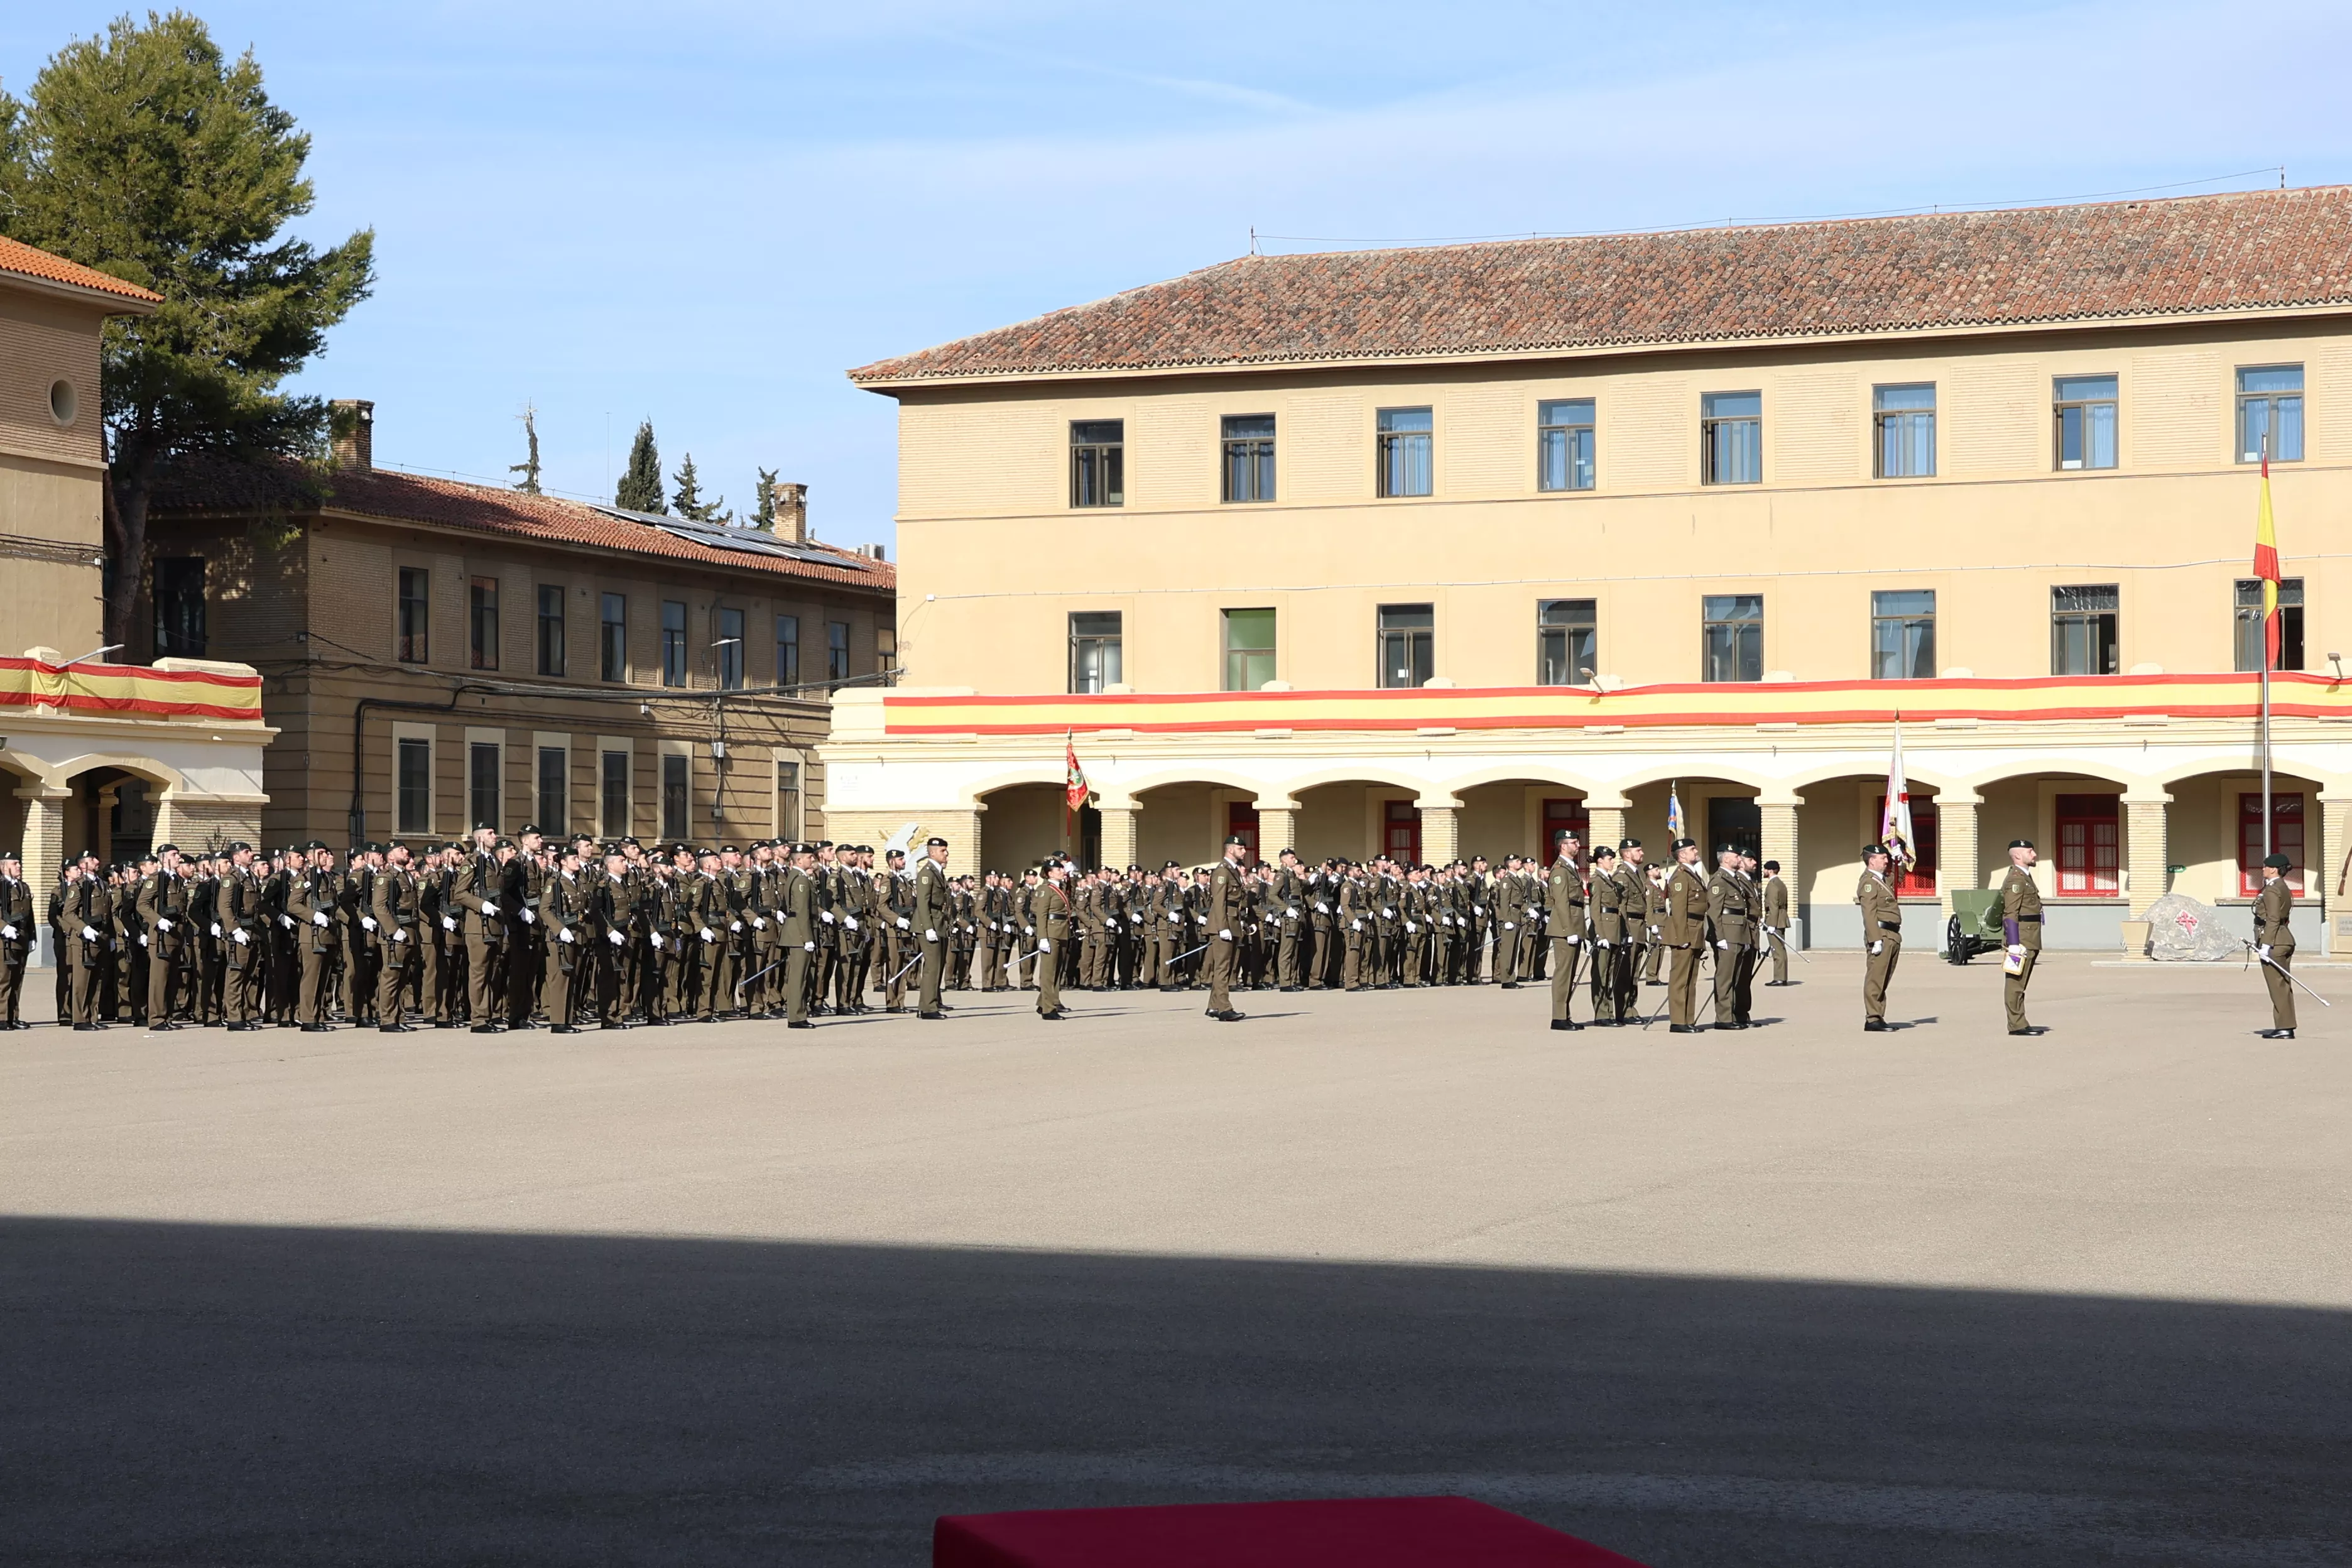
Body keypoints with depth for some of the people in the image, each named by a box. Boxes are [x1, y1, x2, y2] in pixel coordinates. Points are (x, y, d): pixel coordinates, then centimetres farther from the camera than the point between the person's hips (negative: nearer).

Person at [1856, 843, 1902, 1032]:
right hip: (1880, 934, -10)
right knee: (1875, 979, -9)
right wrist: (1876, 940, -23)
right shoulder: (1869, 882, -11)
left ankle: (1879, 1018, 16)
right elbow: (1869, 914, -19)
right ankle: (1872, 1020, -10)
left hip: (1893, 937, 10)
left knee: (1883, 980, 12)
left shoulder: (1882, 880, 18)